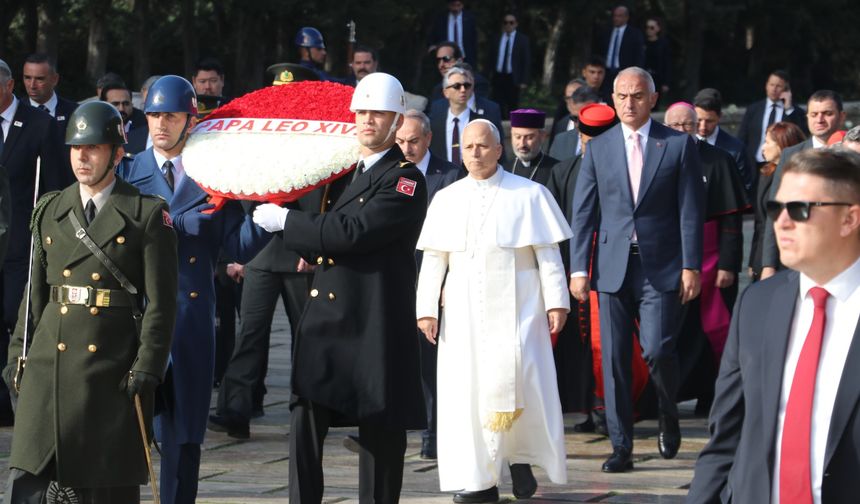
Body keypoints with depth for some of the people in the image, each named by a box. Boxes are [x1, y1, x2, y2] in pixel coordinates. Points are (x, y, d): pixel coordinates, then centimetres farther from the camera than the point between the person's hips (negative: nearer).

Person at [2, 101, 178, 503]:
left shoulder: (147, 214, -1)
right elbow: (35, 290, 15)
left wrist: (147, 368, -10)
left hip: (114, 371, -3)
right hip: (50, 364, 3)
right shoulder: (50, 210, 12)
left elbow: (161, 302, -4)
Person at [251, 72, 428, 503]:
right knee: (304, 425, -4)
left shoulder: (405, 180, -8)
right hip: (323, 322, 6)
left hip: (374, 328, -6)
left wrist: (284, 221, -12)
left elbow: (349, 233, -20)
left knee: (380, 433, 2)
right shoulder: (344, 171, 18)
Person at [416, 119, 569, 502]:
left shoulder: (529, 195, 3)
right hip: (464, 311, 3)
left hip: (515, 309, -3)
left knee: (516, 378, -18)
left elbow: (548, 254, 1)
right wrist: (426, 309, 4)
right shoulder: (447, 200, 11)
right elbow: (433, 260, 10)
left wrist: (556, 302, -6)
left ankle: (521, 457, 5)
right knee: (466, 386, -2)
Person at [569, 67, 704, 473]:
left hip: (661, 267, -2)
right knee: (614, 358, 1)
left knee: (657, 350, -11)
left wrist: (691, 266, -5)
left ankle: (669, 421, 18)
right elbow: (584, 212, 8)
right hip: (613, 267, 2)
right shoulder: (598, 149, 9)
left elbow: (691, 210, 1)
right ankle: (621, 447, 6)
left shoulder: (679, 145, 3)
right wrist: (578, 268, 0)